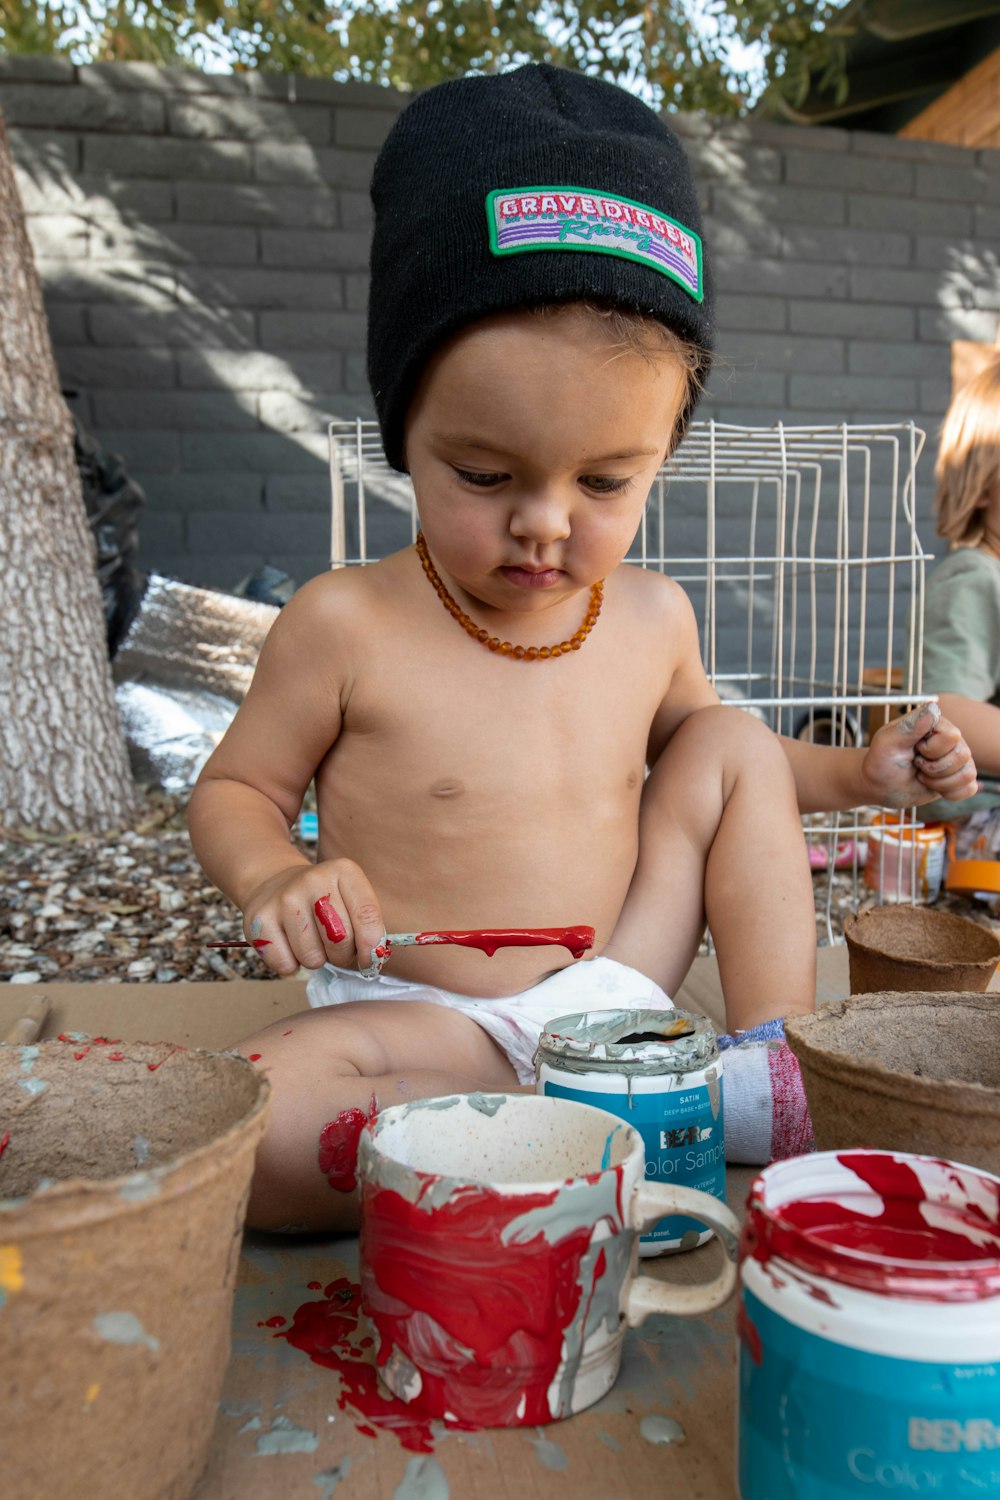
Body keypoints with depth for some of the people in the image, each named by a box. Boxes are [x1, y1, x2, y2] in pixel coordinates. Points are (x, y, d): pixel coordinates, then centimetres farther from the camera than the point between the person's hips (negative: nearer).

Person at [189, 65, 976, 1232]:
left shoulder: (652, 619, -2)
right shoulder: (346, 626, -15)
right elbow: (234, 789, -2)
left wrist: (857, 773, 10)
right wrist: (273, 877, -25)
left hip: (613, 992, 4)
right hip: (422, 1020, -3)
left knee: (736, 748, -1)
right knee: (251, 1131, -33)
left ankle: (784, 1059, -4)